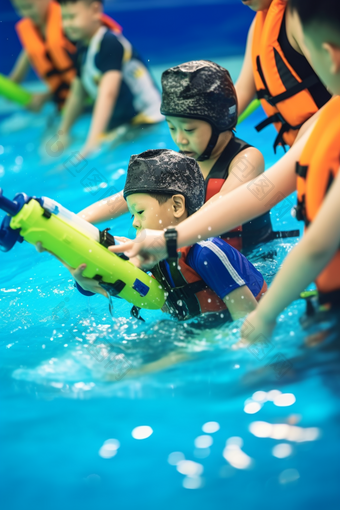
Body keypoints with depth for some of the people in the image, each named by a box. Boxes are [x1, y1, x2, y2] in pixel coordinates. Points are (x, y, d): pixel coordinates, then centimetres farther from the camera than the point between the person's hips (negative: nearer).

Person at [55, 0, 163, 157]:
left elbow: (108, 92, -32)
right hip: (117, 128, 8)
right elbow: (77, 94, 15)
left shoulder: (110, 43, -21)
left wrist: (93, 141, -39)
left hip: (147, 124, -8)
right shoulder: (82, 48, 7)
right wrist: (62, 134, 12)